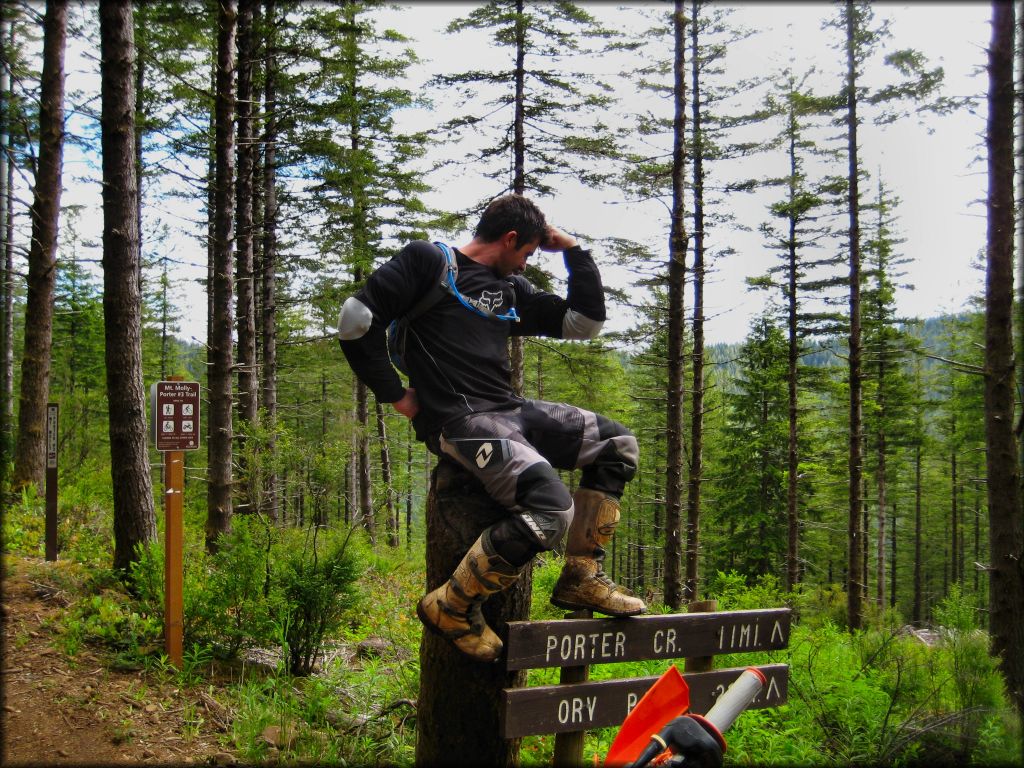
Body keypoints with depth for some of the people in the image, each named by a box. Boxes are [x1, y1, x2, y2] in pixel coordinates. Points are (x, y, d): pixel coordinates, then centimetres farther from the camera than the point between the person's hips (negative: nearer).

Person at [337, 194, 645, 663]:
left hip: (509, 412, 9)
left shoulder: (511, 289, 21)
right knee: (551, 507, -27)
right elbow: (356, 320, -9)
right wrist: (395, 395, -7)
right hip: (459, 419, -9)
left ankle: (582, 577, 9)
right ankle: (450, 606, -12)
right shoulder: (429, 261, -1)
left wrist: (572, 249, 17)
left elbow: (585, 323, 22)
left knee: (616, 443, 7)